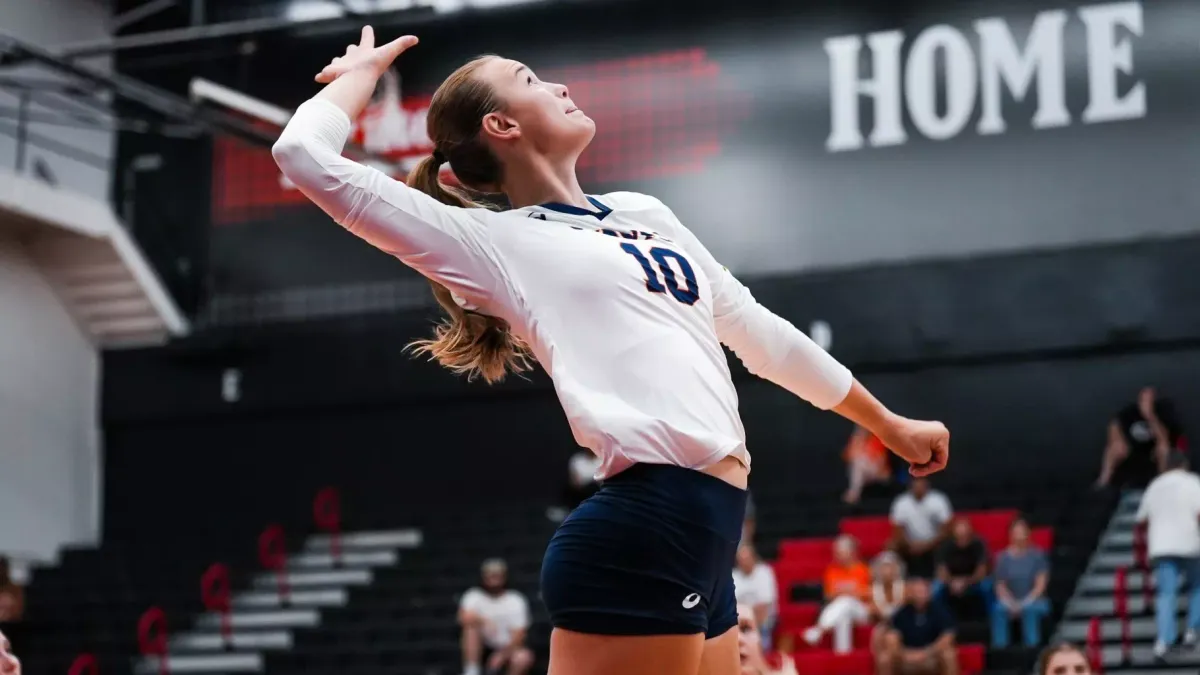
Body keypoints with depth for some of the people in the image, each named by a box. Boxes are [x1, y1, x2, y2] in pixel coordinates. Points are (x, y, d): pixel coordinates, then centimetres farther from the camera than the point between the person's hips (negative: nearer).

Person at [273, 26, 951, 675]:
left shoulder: (644, 214, 21)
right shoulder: (495, 242, 0)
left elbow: (757, 331, 30)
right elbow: (307, 157, -6)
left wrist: (888, 424, 35)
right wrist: (364, 71, 12)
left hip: (705, 539, 8)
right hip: (641, 535, -8)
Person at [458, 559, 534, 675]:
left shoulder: (516, 601, -3)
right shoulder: (474, 597, 0)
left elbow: (518, 637, -13)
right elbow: (464, 618, -21)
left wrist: (502, 655, -30)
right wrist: (482, 621, -41)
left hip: (508, 649, -1)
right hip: (484, 650, 1)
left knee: (524, 658, -34)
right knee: (471, 627, -26)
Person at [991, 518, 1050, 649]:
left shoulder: (1037, 555, -1)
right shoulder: (1003, 558, 5)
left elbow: (1041, 584, -6)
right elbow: (1000, 585, 4)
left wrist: (1026, 602, -18)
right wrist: (1011, 604, -14)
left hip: (1033, 600, -1)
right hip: (1011, 601, 1)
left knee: (1030, 609, -36)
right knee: (999, 609, -31)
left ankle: (1032, 646, -34)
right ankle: (999, 647, -30)